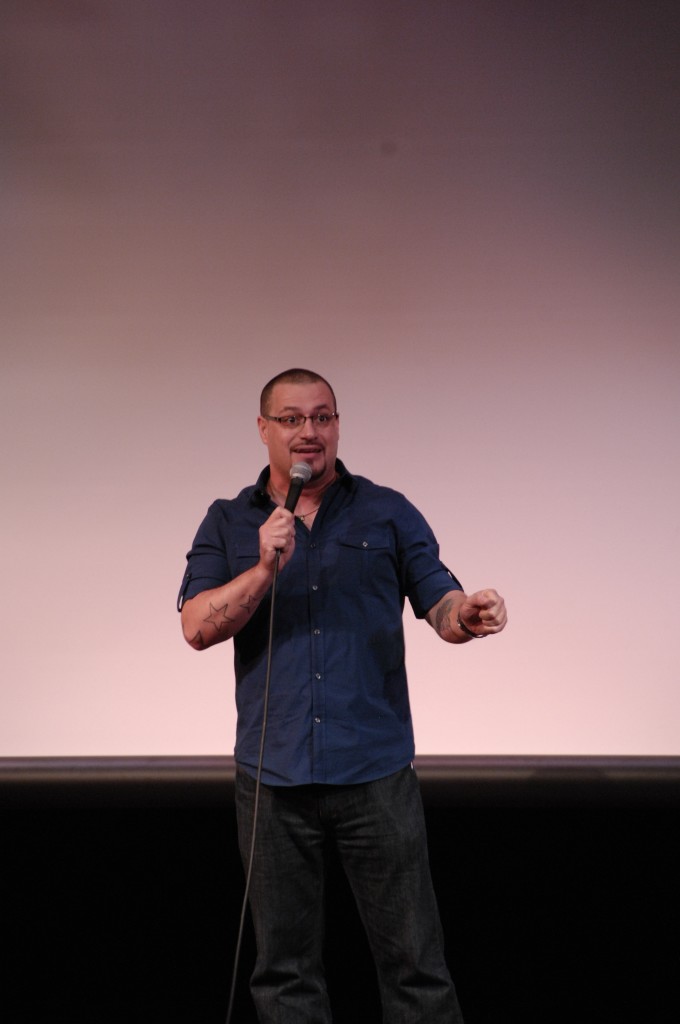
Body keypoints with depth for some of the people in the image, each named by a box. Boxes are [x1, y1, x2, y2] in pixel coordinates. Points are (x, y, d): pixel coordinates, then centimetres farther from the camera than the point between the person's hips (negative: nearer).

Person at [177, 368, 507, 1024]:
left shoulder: (387, 513, 7)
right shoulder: (228, 524, 9)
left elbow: (440, 606, 2)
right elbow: (198, 627, -2)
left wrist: (469, 615, -21)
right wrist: (265, 568, -16)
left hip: (376, 771, -1)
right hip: (273, 773, 1)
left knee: (413, 958, 1)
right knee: (285, 967, 11)